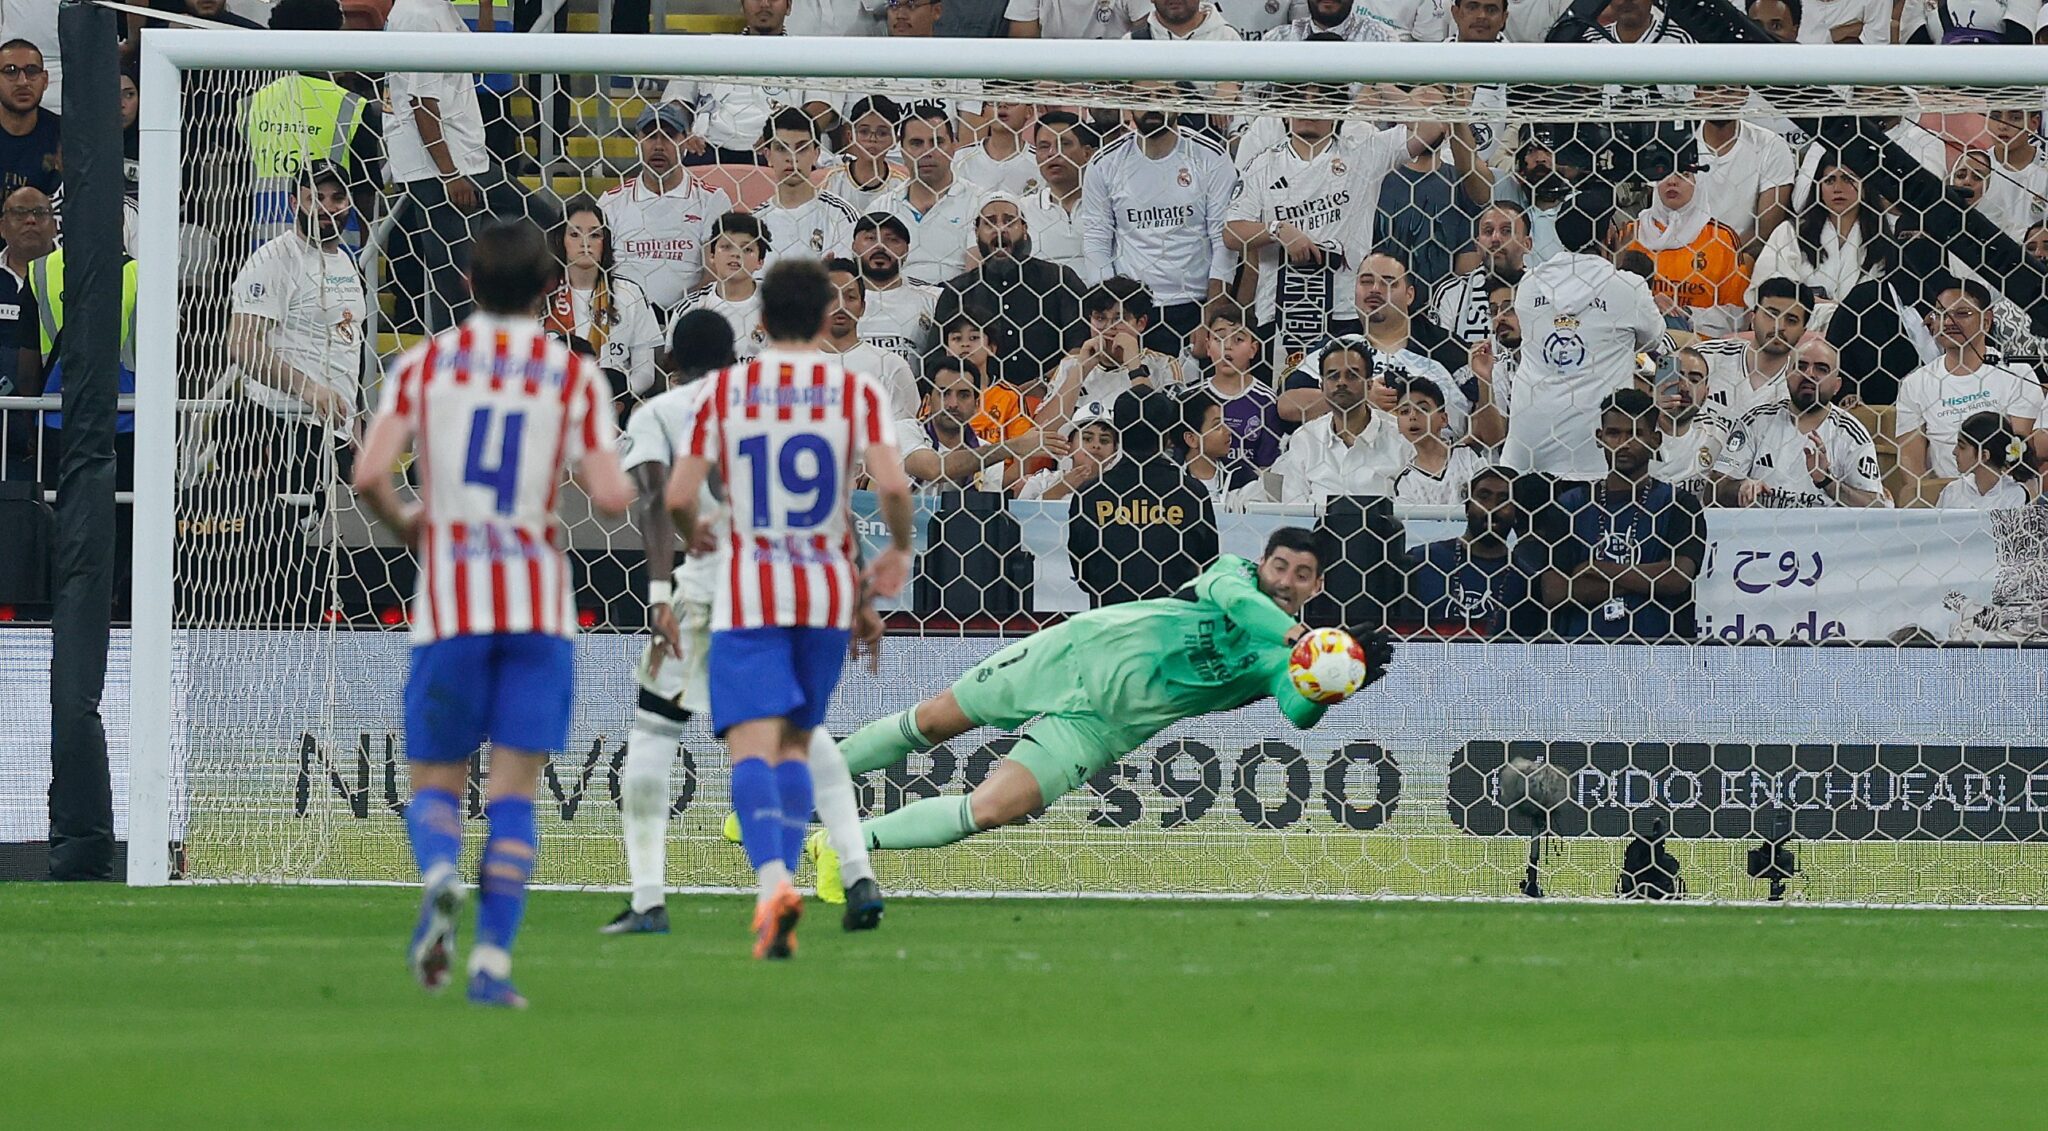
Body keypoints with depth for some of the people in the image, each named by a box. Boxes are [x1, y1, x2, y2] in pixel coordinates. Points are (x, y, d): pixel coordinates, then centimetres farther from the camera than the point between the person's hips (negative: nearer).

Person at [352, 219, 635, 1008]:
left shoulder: (424, 365, 3)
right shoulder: (573, 376, 2)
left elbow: (369, 476, -9)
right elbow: (612, 497, -9)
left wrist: (405, 526, 12)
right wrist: (600, 478, 15)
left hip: (449, 602, 0)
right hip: (539, 607, 0)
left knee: (434, 783, 10)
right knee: (513, 789, 3)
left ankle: (439, 876, -23)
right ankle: (493, 957, -9)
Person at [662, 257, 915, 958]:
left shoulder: (722, 392, -1)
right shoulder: (858, 393, 0)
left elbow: (678, 496, -5)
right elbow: (893, 485, -12)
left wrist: (693, 539, 17)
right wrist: (898, 552, 7)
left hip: (748, 596, -2)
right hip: (829, 592, 2)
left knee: (753, 743, -10)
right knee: (795, 743, 17)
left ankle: (773, 880, -33)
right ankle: (782, 883, 11)